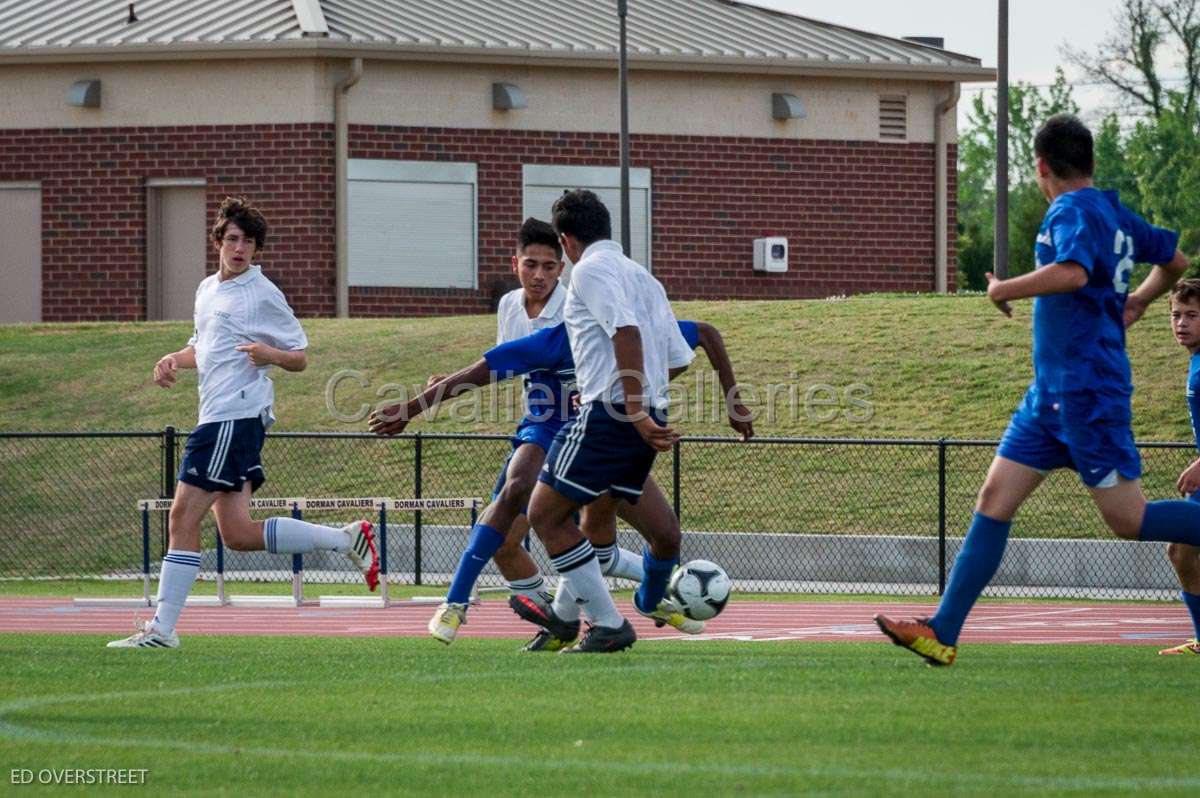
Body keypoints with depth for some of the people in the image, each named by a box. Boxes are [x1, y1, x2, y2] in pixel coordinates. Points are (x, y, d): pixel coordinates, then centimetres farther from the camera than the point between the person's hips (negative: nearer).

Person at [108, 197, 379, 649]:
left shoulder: (263, 295, -4)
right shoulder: (207, 290, 19)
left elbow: (300, 358, -2)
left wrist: (269, 354, -23)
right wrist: (173, 360, 13)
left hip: (237, 417, -9)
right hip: (219, 419, 9)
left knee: (183, 517, -10)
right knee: (238, 534, 4)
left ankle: (162, 628, -8)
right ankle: (346, 539, 13)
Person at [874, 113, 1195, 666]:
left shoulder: (1073, 211, -13)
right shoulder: (1115, 214, 14)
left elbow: (1073, 272, -33)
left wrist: (1005, 289, -20)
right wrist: (1135, 304, 37)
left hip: (1087, 391, -10)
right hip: (1051, 392, 10)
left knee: (1130, 520, -7)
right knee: (995, 498, 3)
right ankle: (943, 632, 0)